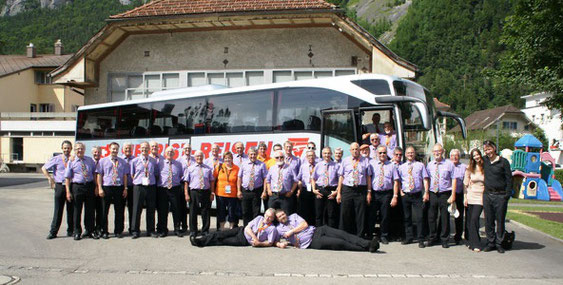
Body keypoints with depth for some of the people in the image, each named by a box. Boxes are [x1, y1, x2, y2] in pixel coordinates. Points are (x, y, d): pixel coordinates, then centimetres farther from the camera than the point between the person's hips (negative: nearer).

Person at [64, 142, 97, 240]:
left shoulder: (90, 160, 9)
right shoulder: (71, 162, 1)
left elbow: (95, 172, 16)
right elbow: (67, 178, -2)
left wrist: (96, 186, 7)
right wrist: (68, 192, -10)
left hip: (89, 186, 3)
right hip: (77, 187, -2)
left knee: (90, 210, 7)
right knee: (77, 210, 3)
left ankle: (90, 231, 18)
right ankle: (77, 232, 14)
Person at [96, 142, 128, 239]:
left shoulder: (123, 162, 11)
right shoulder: (103, 161, 7)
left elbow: (125, 176, 9)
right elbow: (99, 175, 3)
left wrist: (125, 188, 2)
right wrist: (100, 188, -6)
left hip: (119, 188, 1)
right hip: (106, 188, -1)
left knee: (119, 211, 4)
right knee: (104, 211, 2)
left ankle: (118, 231, 13)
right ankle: (104, 232, 11)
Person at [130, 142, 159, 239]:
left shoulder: (154, 161, 10)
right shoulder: (135, 161, 7)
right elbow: (132, 174, 14)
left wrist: (152, 181, 7)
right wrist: (137, 181, 6)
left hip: (151, 187, 1)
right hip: (138, 187, -1)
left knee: (151, 209, 4)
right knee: (137, 209, 0)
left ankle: (151, 231, 13)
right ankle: (135, 231, 8)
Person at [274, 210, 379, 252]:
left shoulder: (293, 216, 16)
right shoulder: (278, 229, 10)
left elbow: (304, 224, 3)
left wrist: (291, 231, -6)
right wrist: (279, 244, -12)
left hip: (316, 230, 4)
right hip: (311, 242, -4)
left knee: (342, 234, -18)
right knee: (339, 243, -20)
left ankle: (367, 244, -25)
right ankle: (366, 248, -22)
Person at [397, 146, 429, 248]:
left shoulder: (420, 165, 6)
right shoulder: (401, 167, 10)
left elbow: (425, 179, 2)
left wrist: (426, 193, -7)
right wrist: (401, 192, 0)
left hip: (417, 195, -2)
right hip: (405, 195, 2)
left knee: (419, 217, -6)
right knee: (407, 217, 7)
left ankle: (421, 240, 0)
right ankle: (409, 237, 18)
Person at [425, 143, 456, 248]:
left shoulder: (449, 164, -2)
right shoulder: (429, 165, 8)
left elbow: (454, 179, -3)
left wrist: (453, 195, -9)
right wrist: (426, 192, 4)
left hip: (445, 194, -3)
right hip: (432, 194, 3)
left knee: (445, 218, 3)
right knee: (431, 217, 8)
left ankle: (444, 240, 16)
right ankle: (432, 238, 22)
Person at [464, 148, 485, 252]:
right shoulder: (470, 169, 6)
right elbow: (465, 184, 7)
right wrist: (465, 197, 2)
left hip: (480, 197, -2)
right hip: (470, 196, 2)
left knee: (474, 219, -13)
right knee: (469, 220, 3)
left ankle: (475, 244, -7)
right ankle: (471, 241, 17)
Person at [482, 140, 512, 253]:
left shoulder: (503, 162, -4)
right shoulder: (485, 160, 8)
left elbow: (509, 179, -4)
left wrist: (507, 195, -10)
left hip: (500, 195, -4)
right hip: (487, 195, 4)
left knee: (500, 220, 3)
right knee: (488, 221, 8)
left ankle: (499, 243, 13)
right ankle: (490, 242, 17)